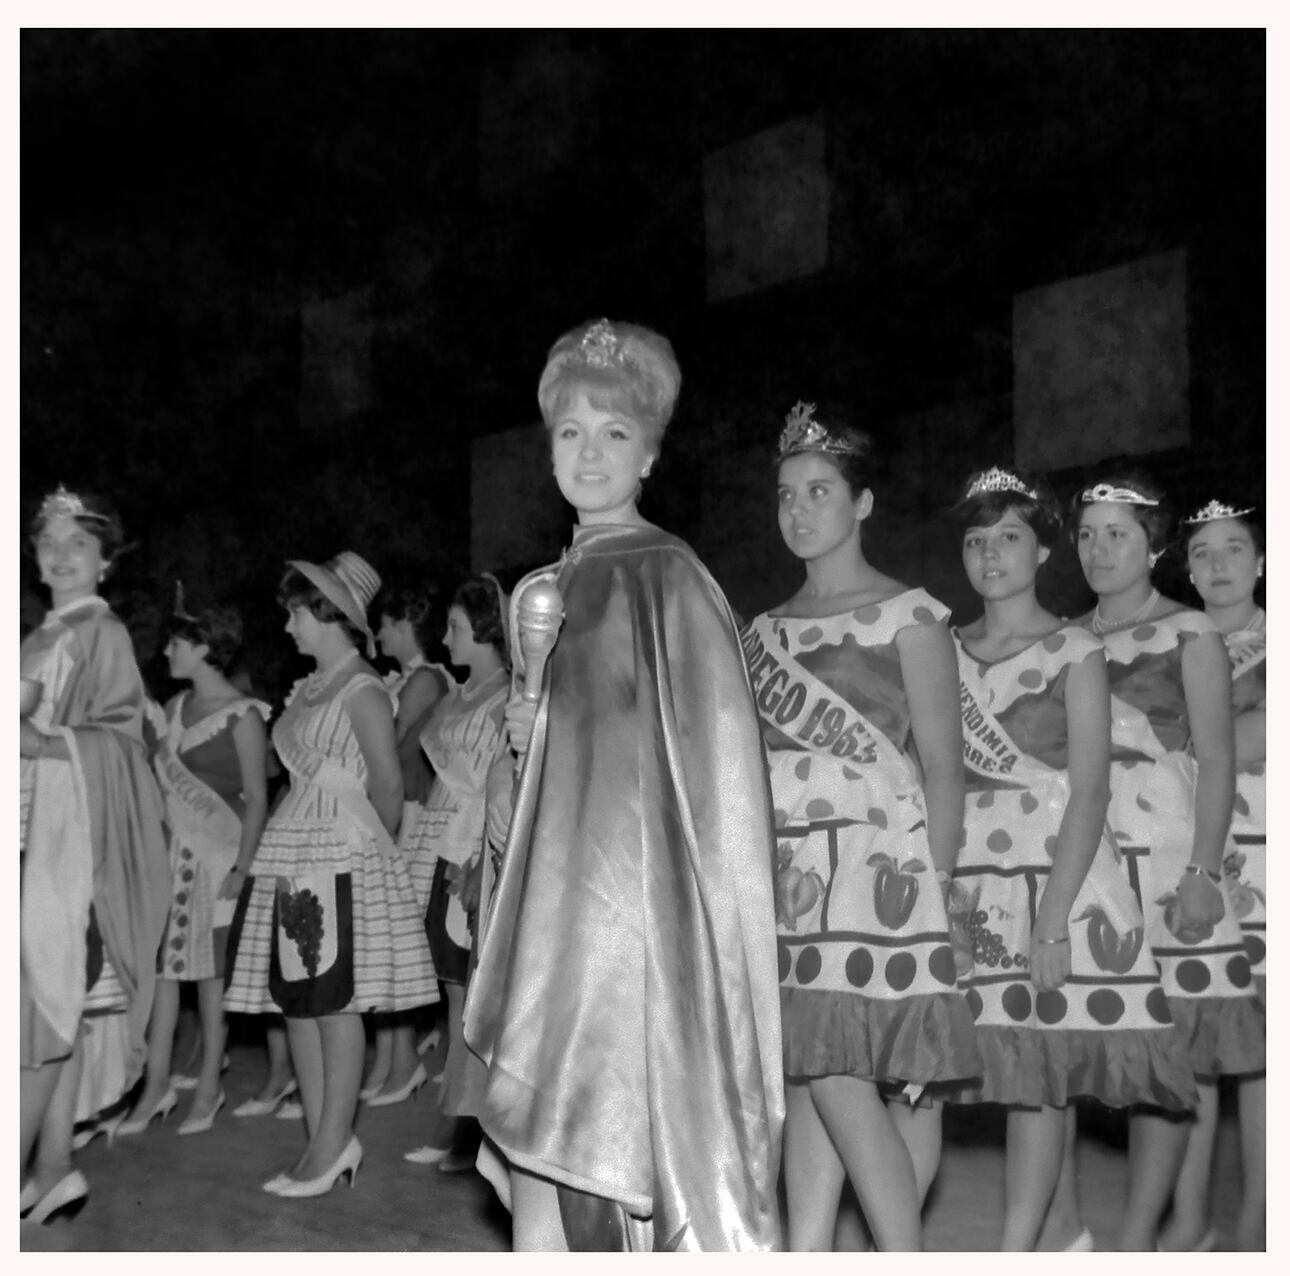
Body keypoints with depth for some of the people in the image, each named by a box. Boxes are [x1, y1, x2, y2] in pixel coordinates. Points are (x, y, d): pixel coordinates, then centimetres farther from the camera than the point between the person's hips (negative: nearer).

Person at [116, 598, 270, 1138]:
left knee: (210, 970, 3)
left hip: (215, 855, -5)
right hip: (170, 850, 5)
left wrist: (242, 867, -14)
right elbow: (161, 781, 13)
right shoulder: (174, 708, 11)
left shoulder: (241, 715, -8)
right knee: (162, 964, 3)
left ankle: (208, 1087, 14)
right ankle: (157, 1083, 12)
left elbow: (257, 798, -8)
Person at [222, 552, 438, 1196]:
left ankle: (332, 1146, 5)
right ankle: (326, 1141, 16)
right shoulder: (305, 690, 16)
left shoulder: (363, 690, -9)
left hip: (343, 854, -8)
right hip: (291, 853, 8)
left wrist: (376, 849, 3)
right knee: (294, 999, 8)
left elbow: (388, 787, -10)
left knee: (333, 1002, -4)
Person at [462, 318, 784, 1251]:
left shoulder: (665, 574, -8)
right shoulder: (552, 584, 15)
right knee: (532, 1137, 8)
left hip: (633, 879, -7)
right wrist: (531, 728, 5)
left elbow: (712, 745, -10)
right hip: (560, 877, 7)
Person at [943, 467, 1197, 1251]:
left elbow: (1090, 791, -6)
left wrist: (1053, 918, -15)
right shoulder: (947, 651, 12)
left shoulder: (1074, 652, 1)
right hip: (968, 882, 3)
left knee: (1039, 1072, -3)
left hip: (1057, 873, -3)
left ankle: (1017, 1248, 5)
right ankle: (1067, 1232, 11)